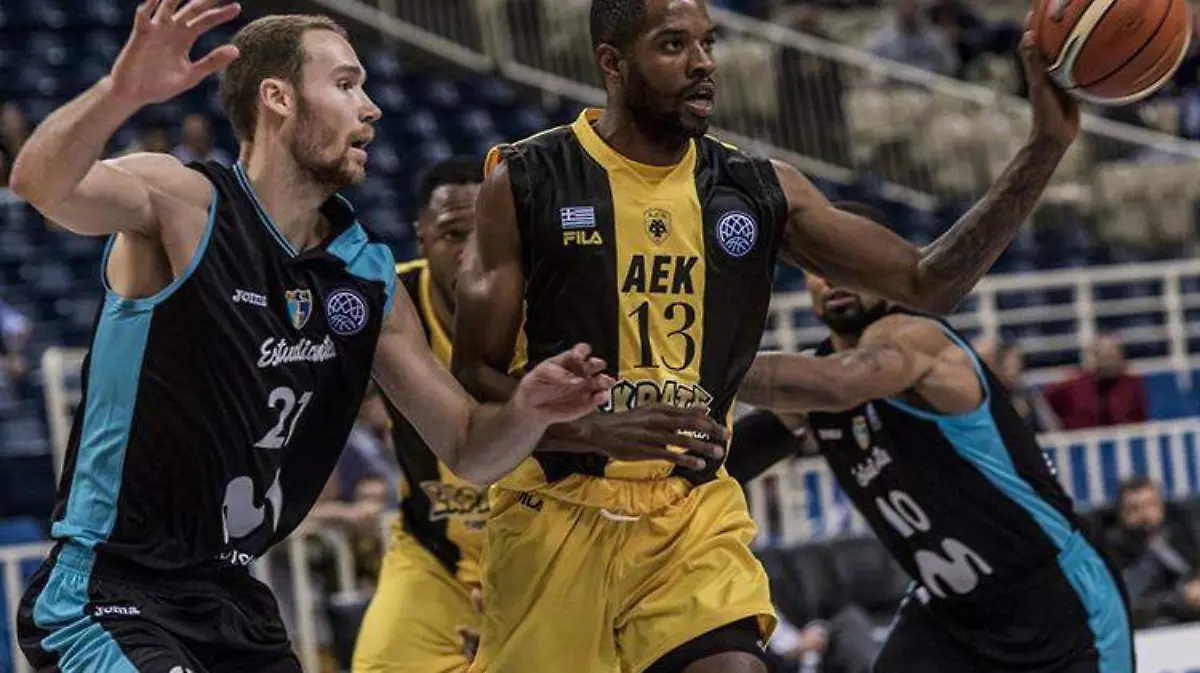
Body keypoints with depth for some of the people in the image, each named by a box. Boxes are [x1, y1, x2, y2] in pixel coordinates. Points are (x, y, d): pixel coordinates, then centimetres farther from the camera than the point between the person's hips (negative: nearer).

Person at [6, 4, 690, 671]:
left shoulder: (369, 278, 8)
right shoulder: (183, 205, -11)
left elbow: (467, 449, 13)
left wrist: (526, 413, -11)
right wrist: (122, 91, -53)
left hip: (236, 604, 8)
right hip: (108, 598, -8)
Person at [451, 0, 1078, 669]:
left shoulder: (761, 190, 5)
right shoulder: (527, 182, -5)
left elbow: (930, 282, 4)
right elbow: (472, 379, -6)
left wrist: (1046, 149, -7)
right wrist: (599, 430, -25)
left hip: (697, 513, 2)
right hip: (557, 513, -2)